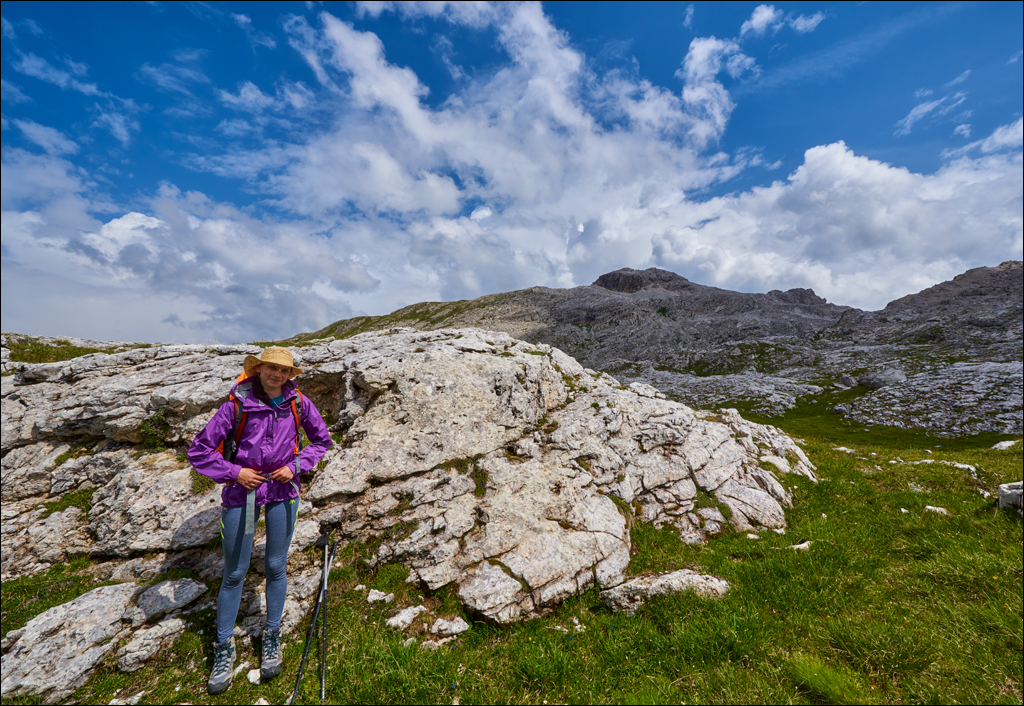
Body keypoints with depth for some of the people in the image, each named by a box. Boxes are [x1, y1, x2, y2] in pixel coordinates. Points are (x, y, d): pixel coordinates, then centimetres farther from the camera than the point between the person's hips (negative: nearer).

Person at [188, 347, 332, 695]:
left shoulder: (298, 403, -6)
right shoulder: (236, 404, -13)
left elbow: (321, 441, 5)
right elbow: (199, 451, -4)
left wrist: (296, 466, -7)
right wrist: (234, 472, -13)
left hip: (283, 490, 2)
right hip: (242, 490, -1)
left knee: (276, 567, 13)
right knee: (234, 573, 10)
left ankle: (272, 638, 35)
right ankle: (224, 648, 34)